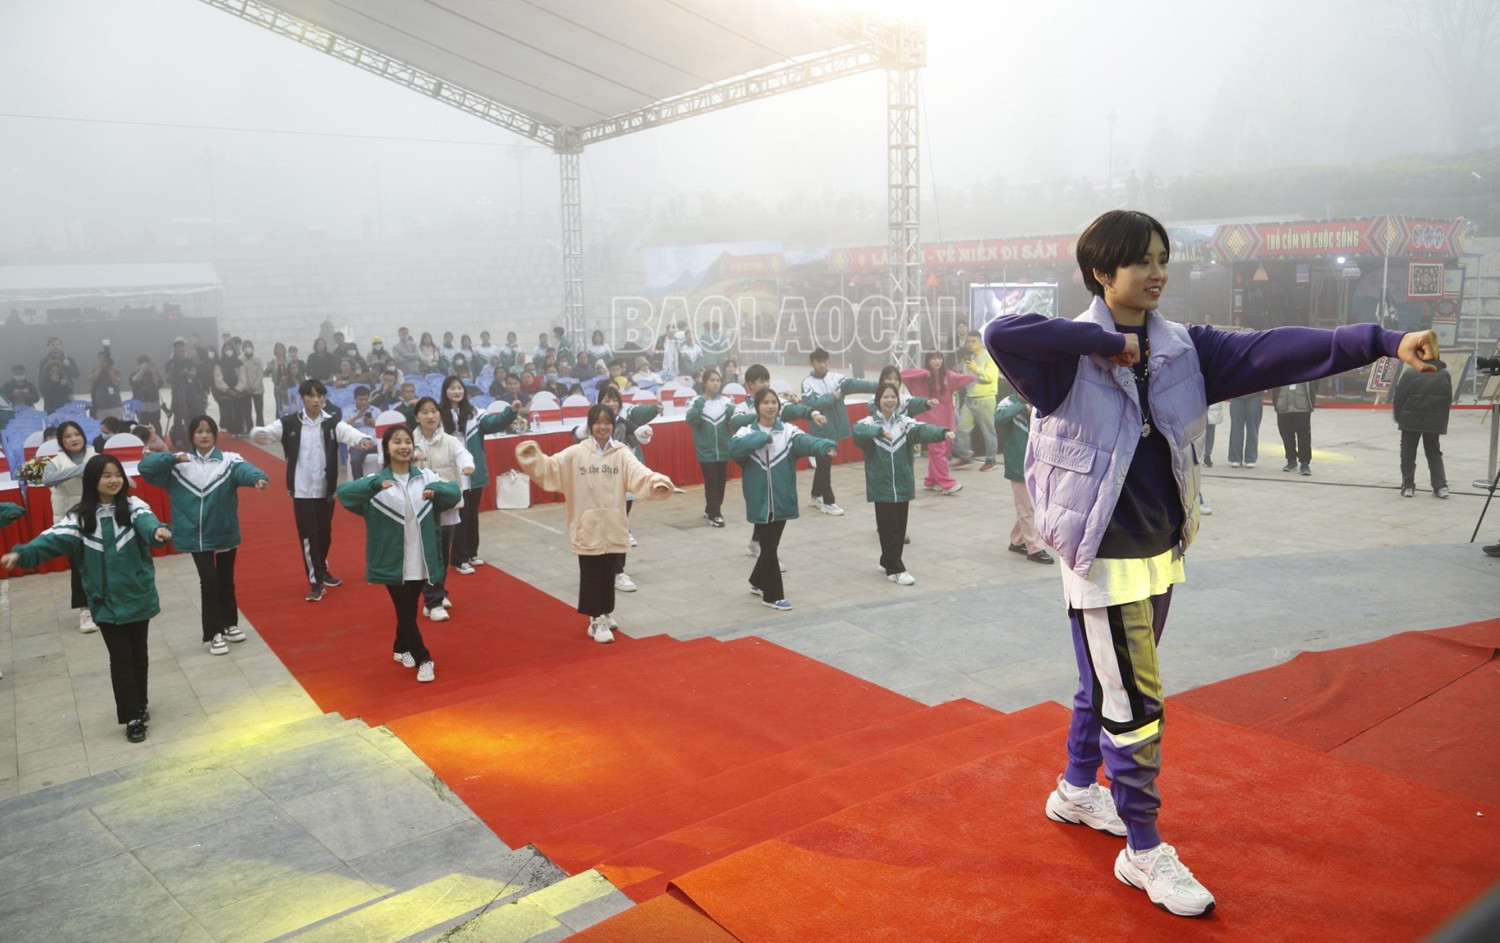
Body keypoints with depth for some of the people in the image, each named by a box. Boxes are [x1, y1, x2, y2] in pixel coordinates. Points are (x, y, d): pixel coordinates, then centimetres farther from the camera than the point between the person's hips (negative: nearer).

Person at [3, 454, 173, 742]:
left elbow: (146, 521, -27)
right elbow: (55, 537, -16)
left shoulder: (133, 506, -6)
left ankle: (141, 703, 34)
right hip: (106, 601, 0)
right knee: (120, 657, 4)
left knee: (138, 653, 14)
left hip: (138, 596, 0)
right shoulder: (80, 516, -4)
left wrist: (158, 530, -51)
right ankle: (132, 717, 13)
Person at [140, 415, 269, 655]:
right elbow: (145, 466, -9)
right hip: (197, 535, 0)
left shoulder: (228, 460, -7)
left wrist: (258, 478, -51)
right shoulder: (179, 463, -1)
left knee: (226, 581, 16)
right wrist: (173, 458, -23)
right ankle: (214, 633, 9)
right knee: (209, 582, -4)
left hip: (225, 532, 1)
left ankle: (230, 624, 34)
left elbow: (244, 470, -28)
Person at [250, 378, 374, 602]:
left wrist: (363, 439, -44)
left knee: (325, 533, 17)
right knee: (308, 535, -1)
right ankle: (315, 582, 7)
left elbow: (348, 432, -21)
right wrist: (258, 434, -40)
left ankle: (322, 571, 39)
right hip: (302, 490, -2)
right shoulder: (290, 423, -4)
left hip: (326, 489, 2)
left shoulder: (332, 423, -3)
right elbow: (270, 431, -15)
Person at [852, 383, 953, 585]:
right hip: (881, 486, -4)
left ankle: (888, 561, 31)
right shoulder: (870, 422, -4)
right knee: (888, 528, -1)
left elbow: (923, 430, -14)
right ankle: (895, 569, 7)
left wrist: (943, 432, -34)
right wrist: (879, 431, -44)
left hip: (903, 484, 4)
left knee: (900, 527, 12)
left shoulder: (905, 422, 4)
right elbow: (858, 430, -26)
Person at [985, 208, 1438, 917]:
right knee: (1133, 705, -2)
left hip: (1161, 553, 7)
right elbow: (1001, 333, -35)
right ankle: (1143, 853, 15)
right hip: (1103, 559, -7)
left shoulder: (1183, 349, 2)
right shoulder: (1071, 355, -16)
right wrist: (1108, 341, -28)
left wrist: (1383, 342, -16)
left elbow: (1275, 351, -6)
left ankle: (1077, 790, 44)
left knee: (1107, 685, 22)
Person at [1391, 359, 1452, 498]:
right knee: (1434, 454, 14)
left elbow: (1398, 397, -5)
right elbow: (1448, 401, 7)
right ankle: (1441, 486, 7)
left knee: (1408, 453, 7)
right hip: (1434, 422, 3)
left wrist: (1398, 417, 8)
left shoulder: (1410, 374, -6)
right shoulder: (1445, 376, 3)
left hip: (1411, 420, -3)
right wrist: (1442, 422, 16)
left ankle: (1408, 486, 8)